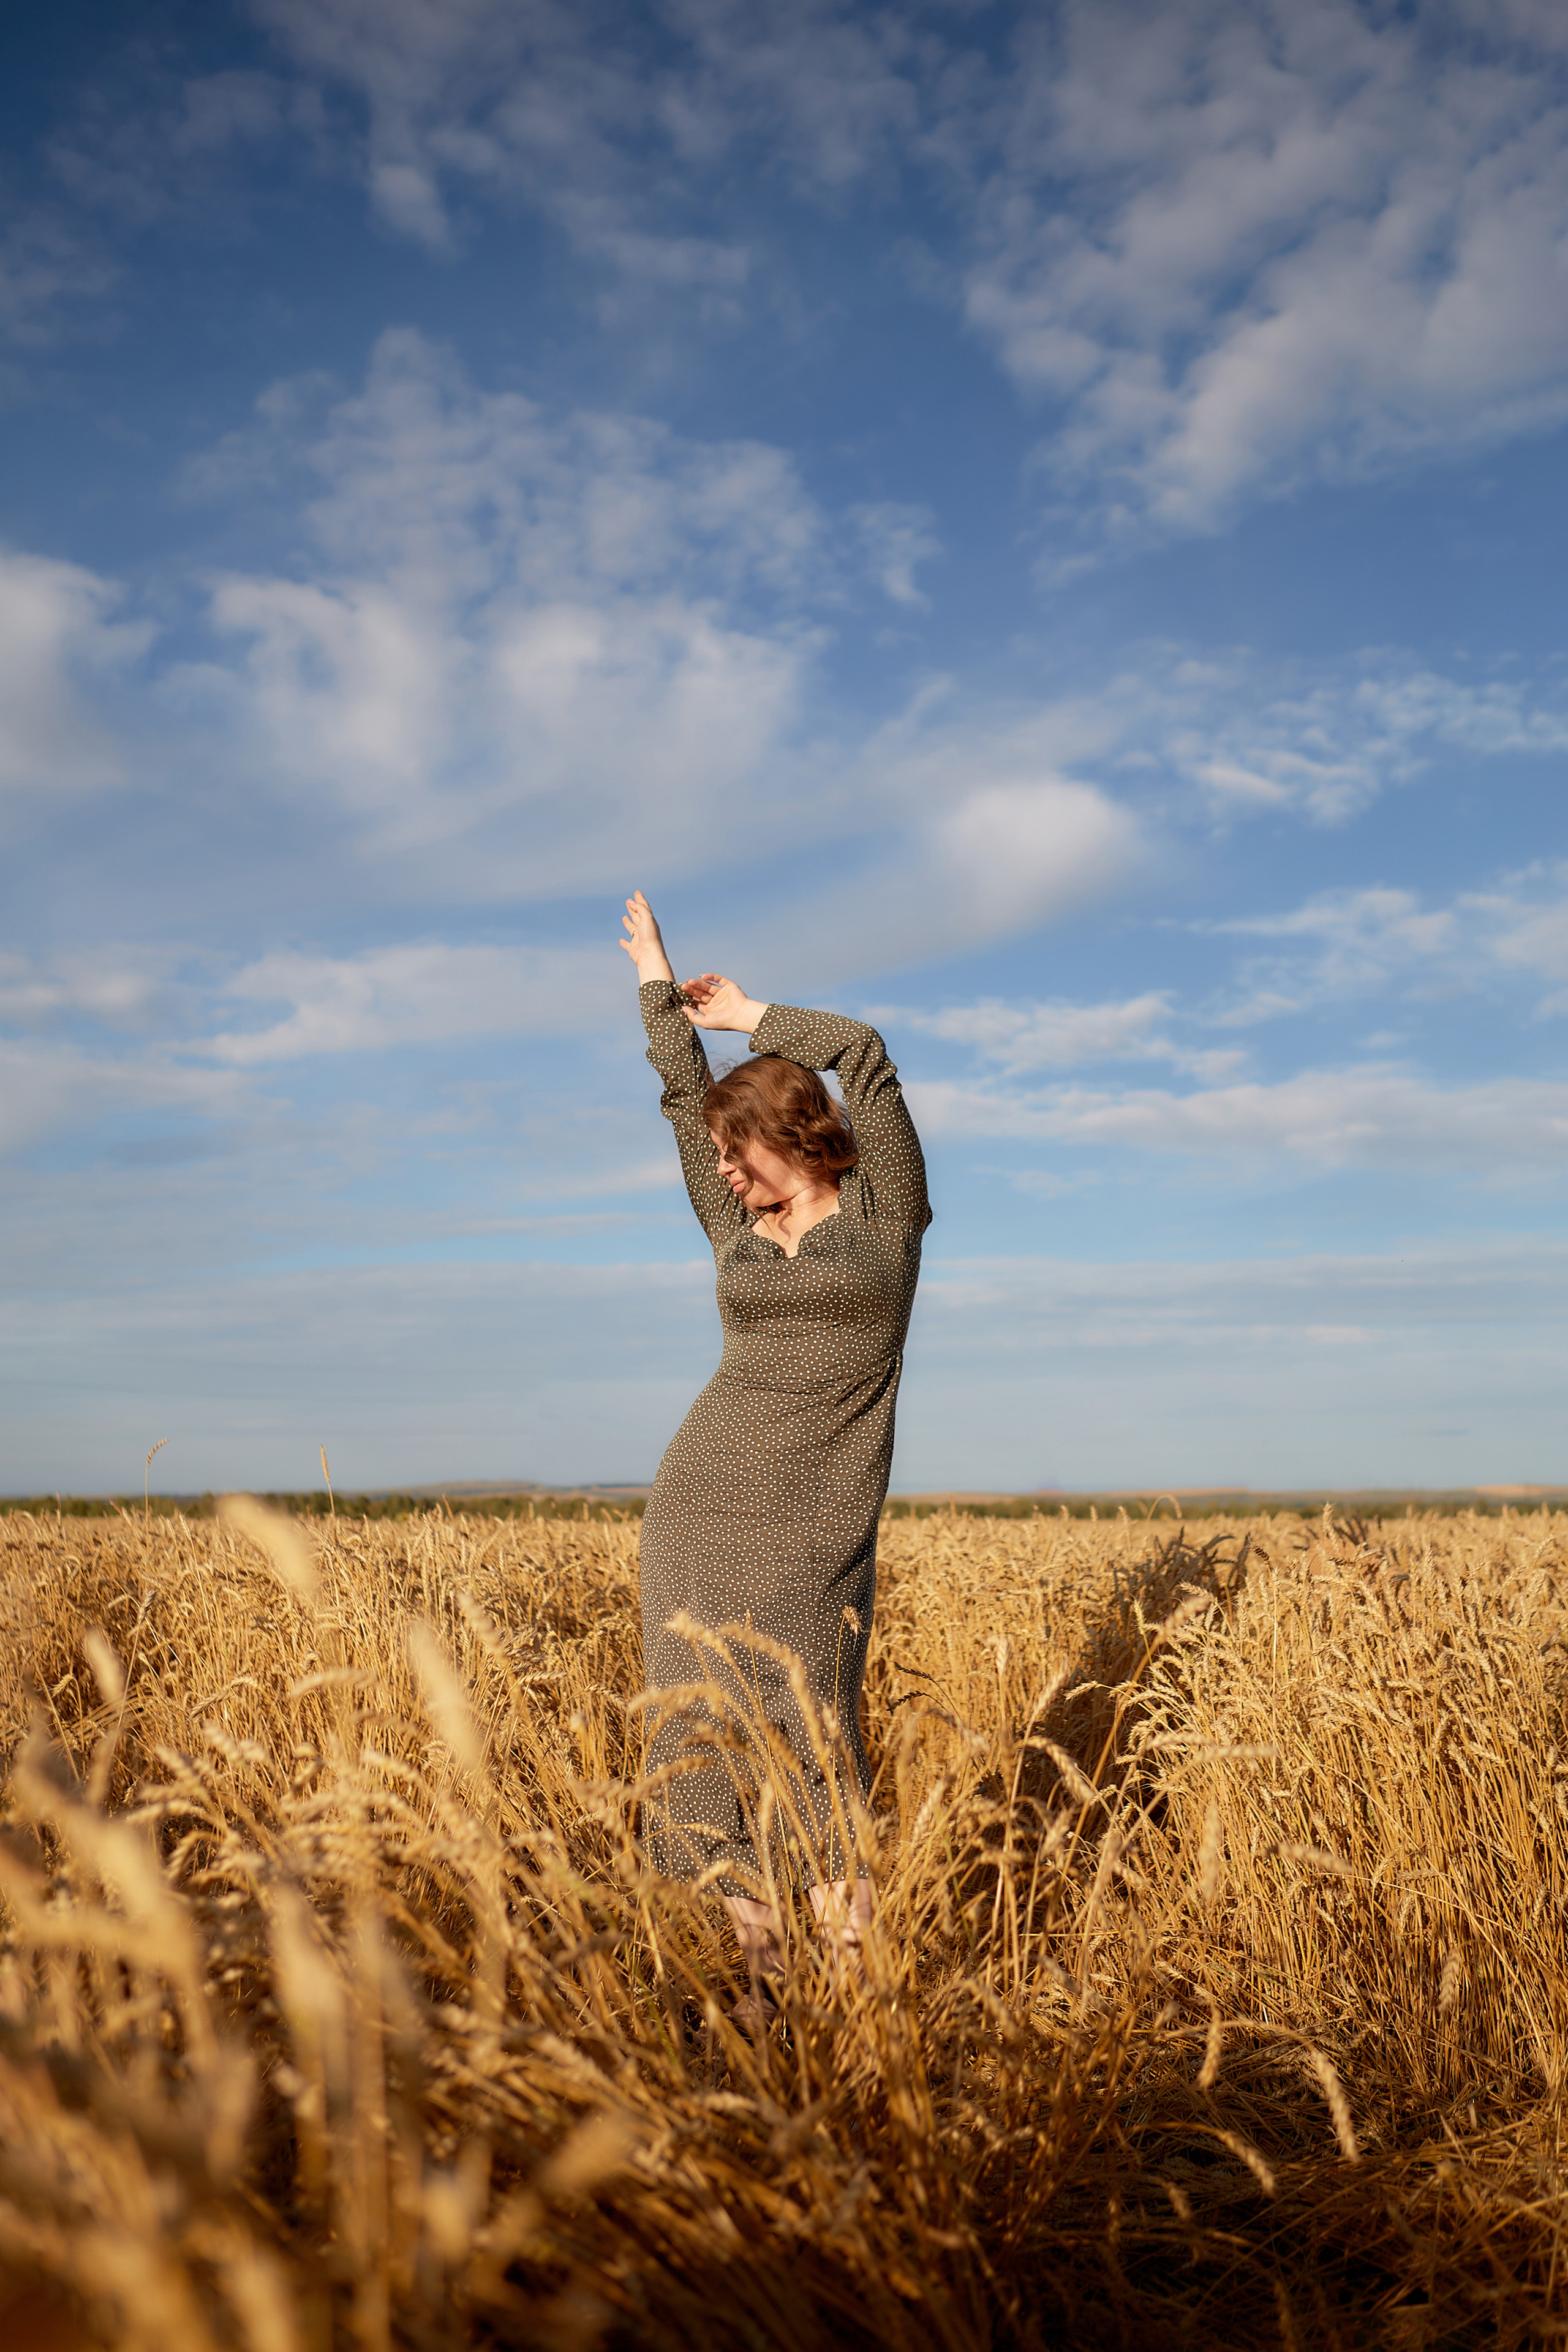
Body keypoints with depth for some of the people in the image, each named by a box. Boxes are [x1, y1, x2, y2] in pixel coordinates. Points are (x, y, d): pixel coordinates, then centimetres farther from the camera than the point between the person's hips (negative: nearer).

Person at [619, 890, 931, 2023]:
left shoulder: (886, 1209, 2)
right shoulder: (739, 1229, 13)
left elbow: (865, 1054, -5)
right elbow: (684, 1095, 19)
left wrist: (749, 1015, 8)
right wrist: (658, 984, 27)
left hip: (815, 1528, -4)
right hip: (699, 1508, 4)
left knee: (808, 1737, -8)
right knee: (710, 1736, 1)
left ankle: (860, 1963, 5)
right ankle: (764, 1971, 9)